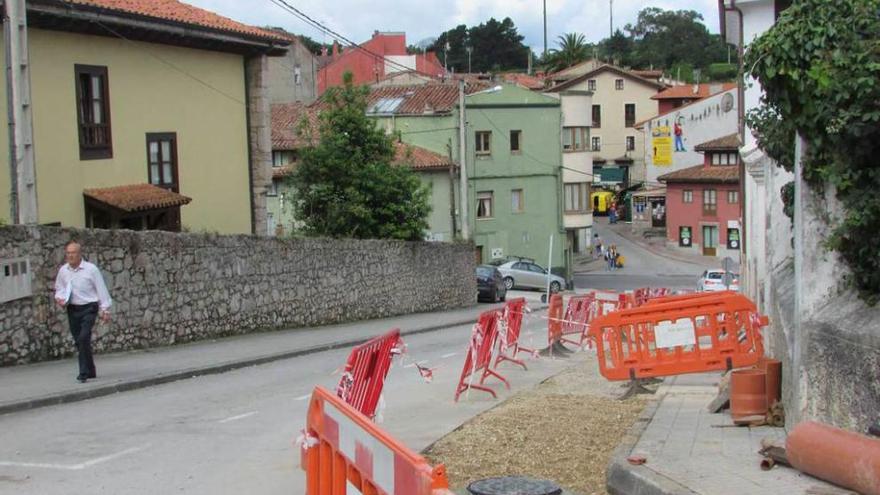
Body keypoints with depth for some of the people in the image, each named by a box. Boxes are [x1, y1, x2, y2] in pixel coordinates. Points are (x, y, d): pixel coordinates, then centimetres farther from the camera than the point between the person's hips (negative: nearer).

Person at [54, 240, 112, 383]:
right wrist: (59, 298, -2)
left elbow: (101, 289, -3)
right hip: (72, 309, 5)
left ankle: (84, 373, -13)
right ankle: (90, 371, 21)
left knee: (83, 338, -19)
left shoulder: (91, 269, -7)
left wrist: (105, 309, -5)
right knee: (79, 341, 8)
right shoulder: (63, 271, 5)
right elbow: (59, 288, 20)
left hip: (88, 308, -5)